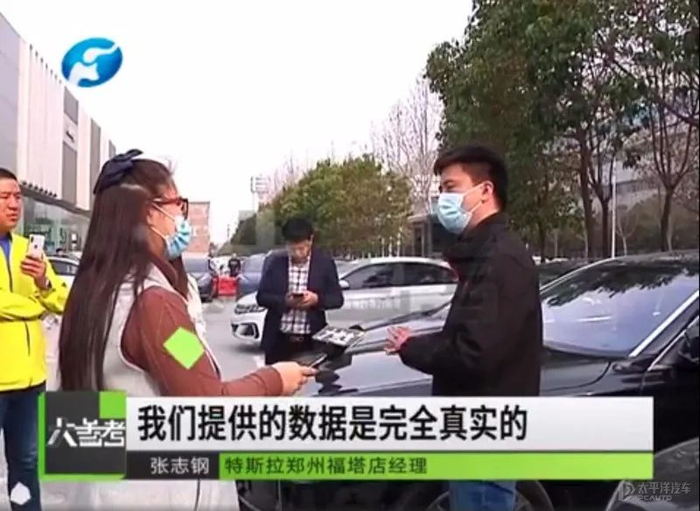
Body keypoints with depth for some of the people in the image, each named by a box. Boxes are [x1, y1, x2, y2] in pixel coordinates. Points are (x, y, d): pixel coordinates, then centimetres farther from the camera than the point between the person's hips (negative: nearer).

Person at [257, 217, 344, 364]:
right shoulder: (274, 262, 2)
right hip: (278, 340, 1)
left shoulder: (325, 263, 1)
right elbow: (261, 296, 2)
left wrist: (317, 299, -18)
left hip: (311, 341, -1)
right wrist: (284, 301, -17)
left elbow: (337, 298, 3)